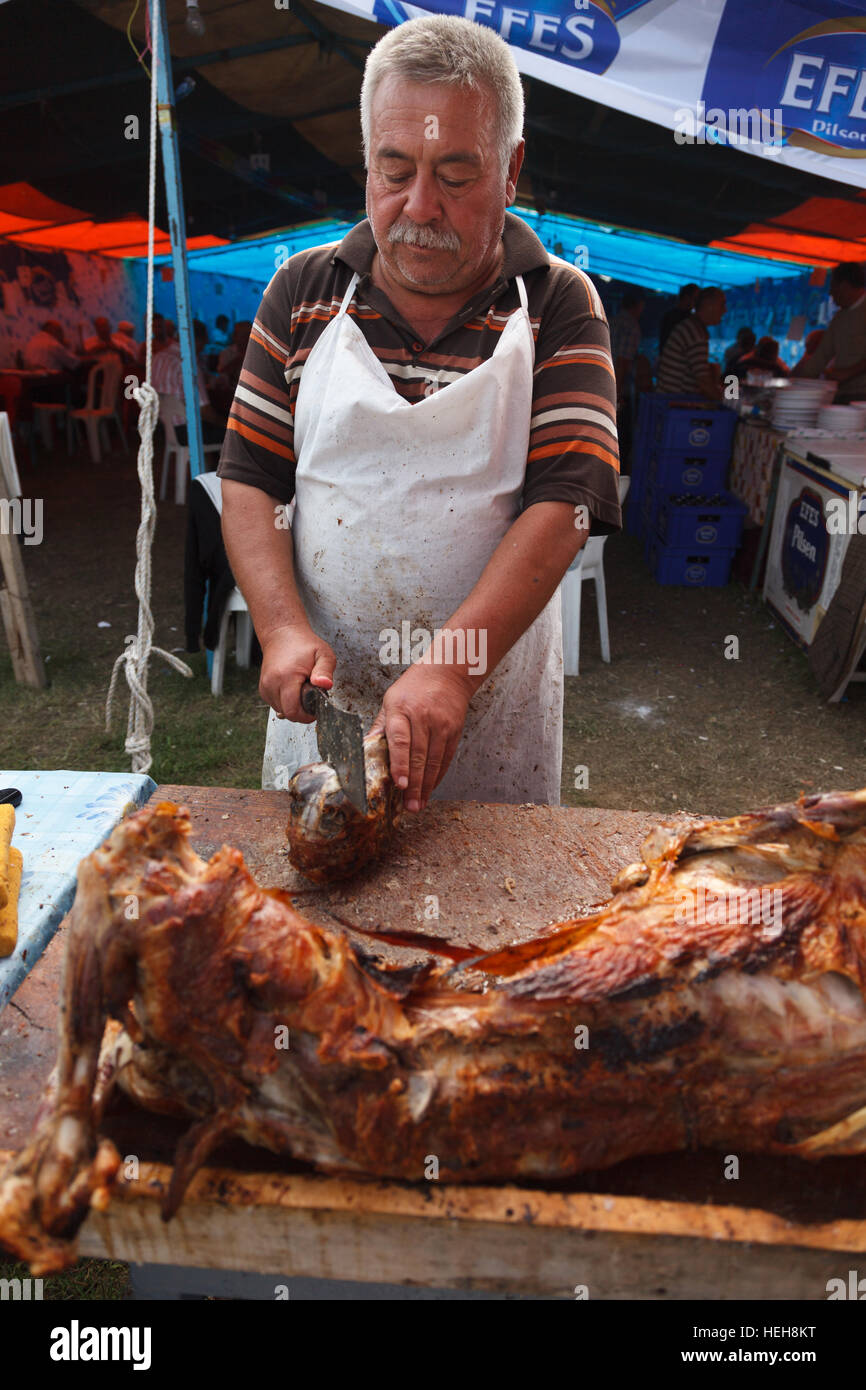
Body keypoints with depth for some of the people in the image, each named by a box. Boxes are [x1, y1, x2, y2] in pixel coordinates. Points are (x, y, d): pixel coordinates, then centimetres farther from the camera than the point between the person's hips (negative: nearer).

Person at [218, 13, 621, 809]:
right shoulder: (301, 290, 4)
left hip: (493, 709, -1)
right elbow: (250, 478, 2)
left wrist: (449, 666, -27)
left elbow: (562, 504, -15)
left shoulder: (561, 307, -3)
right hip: (320, 691, 2)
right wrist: (282, 627, -14)